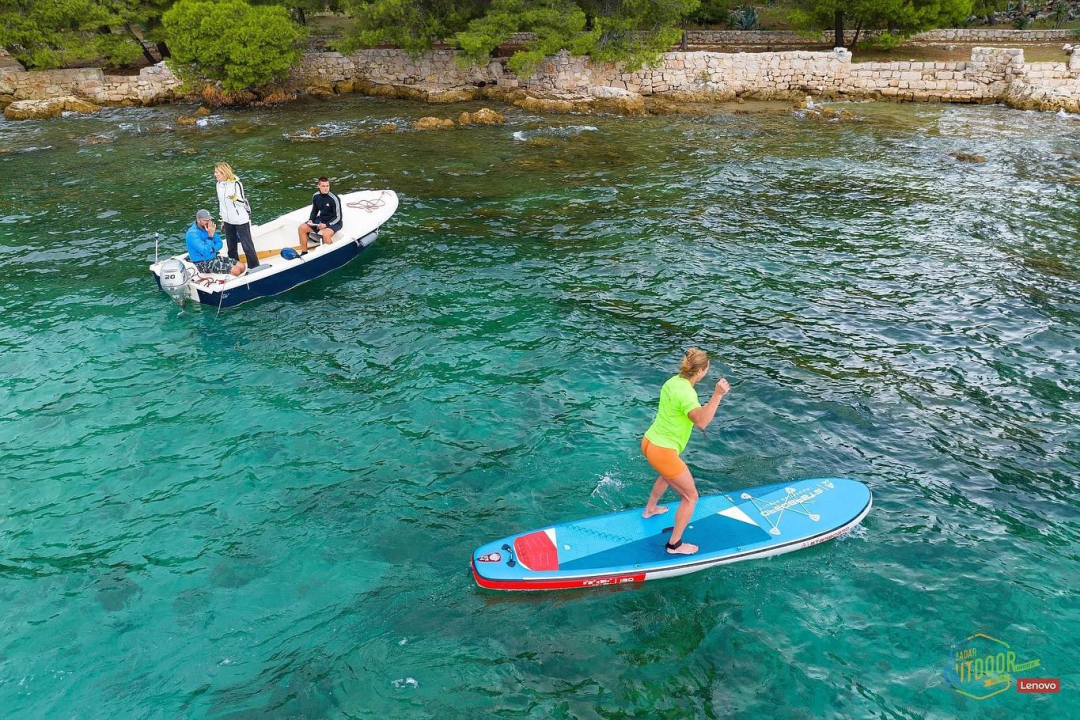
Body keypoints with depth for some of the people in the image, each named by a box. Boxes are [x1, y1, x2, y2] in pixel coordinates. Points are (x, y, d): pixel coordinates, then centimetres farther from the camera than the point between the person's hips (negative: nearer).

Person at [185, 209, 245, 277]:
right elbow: (205, 252, -29)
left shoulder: (207, 228, 4)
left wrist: (212, 249, -13)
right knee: (236, 271, -22)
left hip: (214, 257, 8)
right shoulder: (192, 234, -20)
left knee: (242, 267, -3)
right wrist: (210, 235, -29)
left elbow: (219, 243, 8)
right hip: (202, 263, -8)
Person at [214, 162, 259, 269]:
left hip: (241, 221, -7)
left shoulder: (236, 184, -14)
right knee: (231, 248, 15)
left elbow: (244, 202, -12)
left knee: (247, 246, -2)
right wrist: (223, 219, 19)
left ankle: (255, 268, 7)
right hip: (228, 222, 7)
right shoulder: (219, 184, 6)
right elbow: (220, 202, 16)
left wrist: (235, 199, -32)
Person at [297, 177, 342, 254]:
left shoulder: (334, 199, -22)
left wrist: (326, 224, -25)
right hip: (321, 219, 7)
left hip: (333, 222, -7)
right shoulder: (316, 196, -3)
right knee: (301, 228, -3)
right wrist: (310, 220, -6)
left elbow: (338, 217, -17)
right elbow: (314, 211, 13)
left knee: (325, 234, -37)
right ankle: (304, 252, 7)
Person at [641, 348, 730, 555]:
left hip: (649, 442, 10)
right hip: (663, 452, -10)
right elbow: (701, 422, -39)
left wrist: (701, 407, 18)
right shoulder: (686, 393, -25)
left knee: (668, 474, 40)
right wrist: (717, 395, -42)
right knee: (691, 496, 7)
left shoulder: (673, 381, 3)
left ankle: (650, 509, 60)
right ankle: (675, 544, 17)